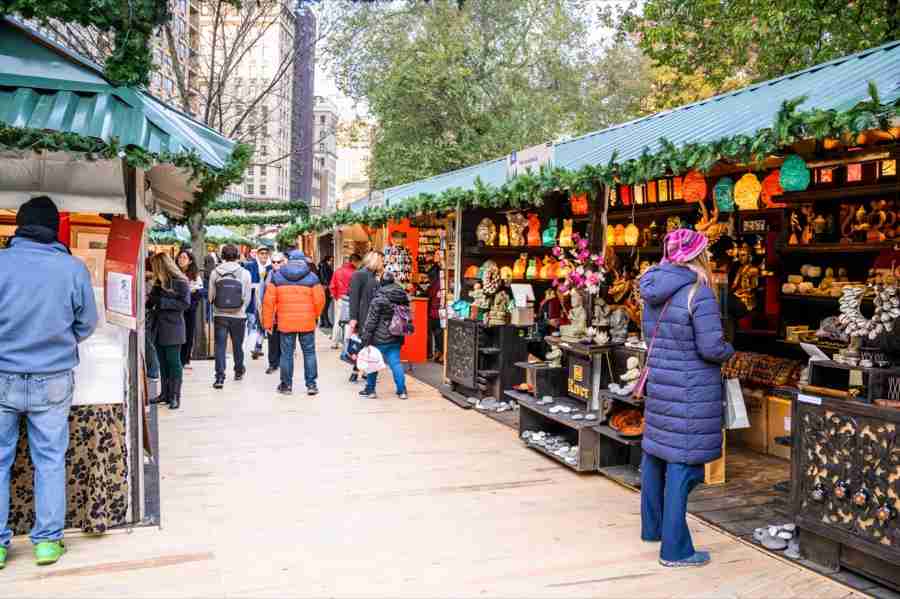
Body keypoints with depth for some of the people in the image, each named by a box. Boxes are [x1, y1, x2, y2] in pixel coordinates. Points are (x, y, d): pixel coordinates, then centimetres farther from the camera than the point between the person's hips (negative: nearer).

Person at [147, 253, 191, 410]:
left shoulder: (180, 282, -9)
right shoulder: (158, 282, 12)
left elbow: (185, 304, -16)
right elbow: (152, 301, 21)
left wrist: (162, 302, -17)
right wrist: (149, 300, -2)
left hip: (173, 328, -7)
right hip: (159, 327, 7)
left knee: (173, 363, -2)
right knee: (163, 362, 11)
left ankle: (175, 396, 3)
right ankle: (165, 394, 20)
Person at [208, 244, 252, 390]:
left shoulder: (215, 273, -4)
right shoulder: (245, 273, -5)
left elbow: (211, 295, 0)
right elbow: (247, 297, -1)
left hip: (220, 315, 0)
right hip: (238, 316, 0)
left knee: (220, 346, 2)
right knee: (237, 345, 17)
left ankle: (220, 377, -5)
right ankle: (239, 371, 35)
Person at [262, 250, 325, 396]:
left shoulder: (277, 277, 2)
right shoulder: (312, 277, -2)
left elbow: (269, 301, 0)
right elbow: (319, 300, -4)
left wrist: (268, 322, 8)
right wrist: (315, 316, 15)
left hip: (285, 323, 1)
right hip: (307, 323, 0)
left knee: (287, 354, 9)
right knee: (309, 353, 9)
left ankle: (286, 385, 17)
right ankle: (311, 385, 11)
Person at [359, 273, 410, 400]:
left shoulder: (379, 299, -13)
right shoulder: (404, 297, 5)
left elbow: (371, 321, -12)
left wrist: (365, 337, -8)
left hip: (380, 338, -5)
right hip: (397, 338, 5)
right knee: (395, 363, 7)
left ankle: (370, 390, 18)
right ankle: (402, 390, 2)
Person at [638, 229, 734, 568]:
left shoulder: (653, 291, 4)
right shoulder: (699, 293, -18)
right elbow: (711, 347, -17)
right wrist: (729, 351, 3)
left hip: (659, 382, 8)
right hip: (690, 391, -7)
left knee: (655, 452, 19)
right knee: (681, 462, -1)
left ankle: (652, 526, 35)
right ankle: (675, 549, 7)